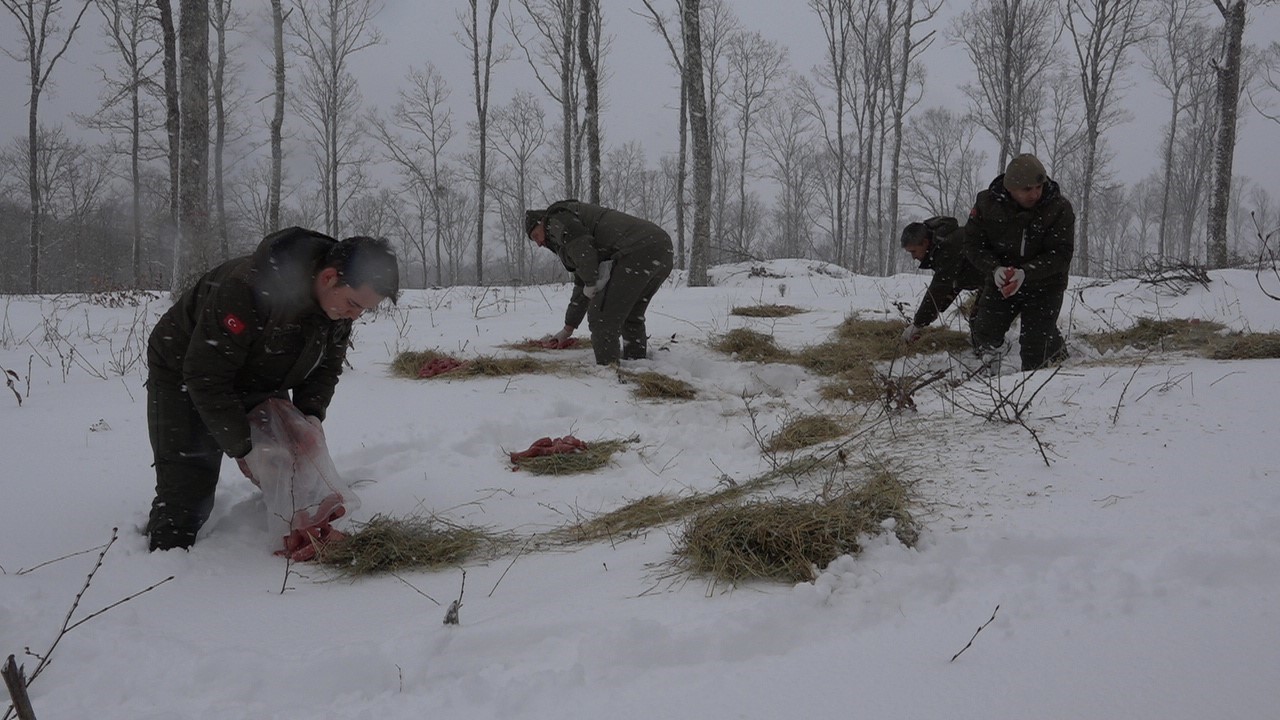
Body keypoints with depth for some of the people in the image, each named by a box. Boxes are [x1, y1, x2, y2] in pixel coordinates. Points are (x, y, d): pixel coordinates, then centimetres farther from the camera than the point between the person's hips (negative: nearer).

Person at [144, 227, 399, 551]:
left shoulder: (341, 296, -17)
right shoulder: (250, 288, -42)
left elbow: (327, 365, -1)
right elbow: (206, 377, -35)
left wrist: (311, 413, -20)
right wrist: (242, 447, -30)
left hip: (258, 382, 7)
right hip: (185, 375, -6)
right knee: (186, 491, -10)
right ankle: (165, 563, 12)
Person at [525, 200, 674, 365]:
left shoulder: (556, 217, 9)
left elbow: (580, 244, -13)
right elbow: (581, 288, 40)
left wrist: (592, 283, -2)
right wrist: (568, 329, 44)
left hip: (637, 252, -10)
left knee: (602, 318, -1)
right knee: (631, 317, 25)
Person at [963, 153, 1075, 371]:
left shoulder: (1059, 208, -17)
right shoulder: (987, 203, -11)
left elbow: (1061, 254, -19)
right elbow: (973, 243, -6)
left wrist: (1026, 273, -34)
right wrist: (995, 268, -26)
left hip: (1044, 285, -2)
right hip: (1001, 281, 2)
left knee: (1036, 340, -13)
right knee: (985, 331, -7)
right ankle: (989, 359, 28)